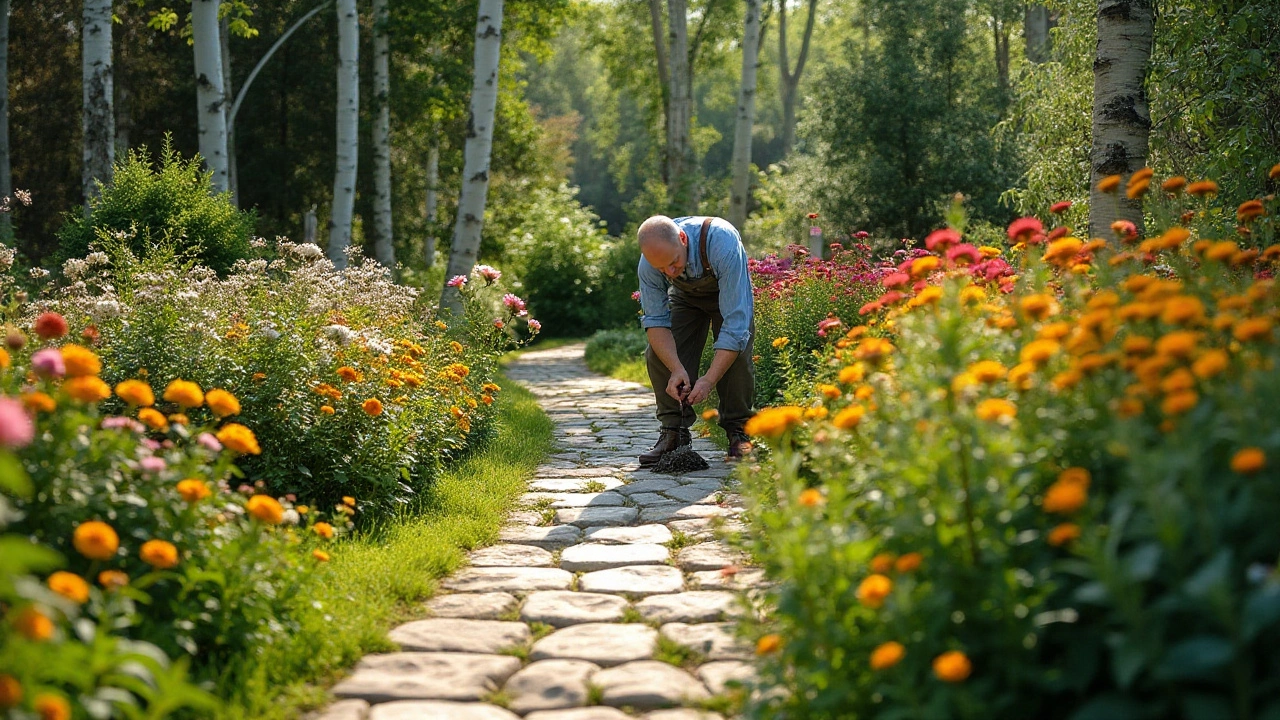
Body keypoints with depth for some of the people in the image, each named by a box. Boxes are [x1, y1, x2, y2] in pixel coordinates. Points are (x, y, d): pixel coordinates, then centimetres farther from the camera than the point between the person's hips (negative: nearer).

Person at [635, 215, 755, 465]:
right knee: (658, 354, -15)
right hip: (684, 296, 3)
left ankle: (738, 432, -5)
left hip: (729, 293, -3)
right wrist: (676, 368, -39)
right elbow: (655, 319, -23)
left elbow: (735, 322, -42)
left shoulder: (723, 245, -44)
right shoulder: (649, 262, -32)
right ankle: (673, 432, -5)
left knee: (737, 353, -22)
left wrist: (710, 379, -46)